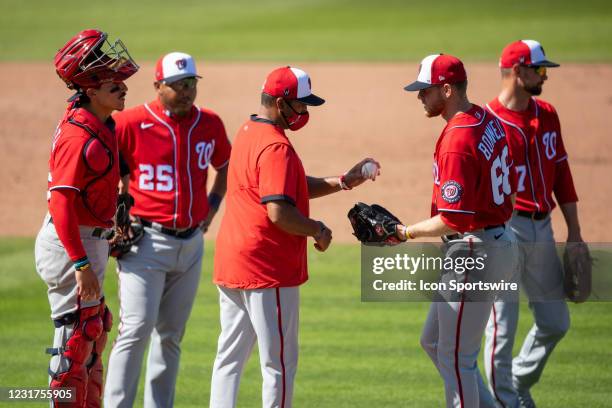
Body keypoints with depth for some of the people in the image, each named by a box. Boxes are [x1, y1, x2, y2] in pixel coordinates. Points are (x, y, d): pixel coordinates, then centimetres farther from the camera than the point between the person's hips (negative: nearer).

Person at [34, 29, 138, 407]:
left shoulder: (102, 127, 8)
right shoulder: (78, 135, -22)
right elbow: (62, 202, -25)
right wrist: (81, 265, -28)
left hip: (91, 241, 10)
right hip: (71, 245, -10)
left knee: (94, 333, 18)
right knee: (76, 339, -5)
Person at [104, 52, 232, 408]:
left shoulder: (210, 124, 6)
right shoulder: (131, 123, -9)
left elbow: (225, 165, 26)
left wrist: (212, 203, 14)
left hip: (192, 242, 5)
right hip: (146, 241, -5)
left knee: (171, 335, 10)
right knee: (137, 328, -15)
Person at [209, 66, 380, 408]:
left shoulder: (248, 133, 14)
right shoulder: (276, 146, -18)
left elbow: (295, 187, 19)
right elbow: (279, 212, -26)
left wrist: (343, 182, 11)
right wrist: (318, 230, -10)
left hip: (231, 264, 10)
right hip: (267, 271, -10)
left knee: (230, 358, 14)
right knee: (280, 362, -2)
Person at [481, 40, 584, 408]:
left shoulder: (547, 115, 11)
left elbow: (561, 173, 15)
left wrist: (574, 231, 12)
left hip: (543, 228, 7)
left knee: (556, 323, 13)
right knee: (503, 326, -4)